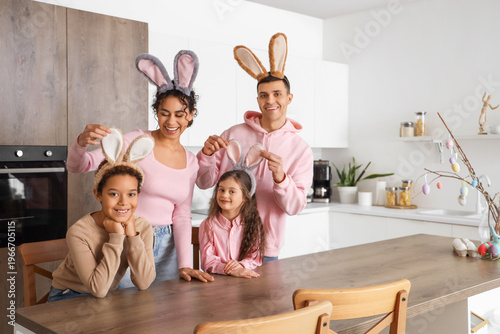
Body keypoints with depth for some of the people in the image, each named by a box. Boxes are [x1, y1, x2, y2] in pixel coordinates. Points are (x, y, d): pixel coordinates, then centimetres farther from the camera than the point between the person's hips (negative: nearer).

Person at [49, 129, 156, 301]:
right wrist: (116, 237, -28)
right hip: (67, 298, -3)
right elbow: (98, 288, -27)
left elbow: (143, 283, -17)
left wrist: (132, 235, -23)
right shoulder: (79, 232, -22)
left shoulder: (142, 227, -10)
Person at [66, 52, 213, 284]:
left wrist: (185, 264, -4)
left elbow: (182, 216, 7)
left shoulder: (190, 161, 6)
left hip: (166, 246, 4)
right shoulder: (137, 141, -9)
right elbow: (77, 166, -15)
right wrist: (82, 142, -37)